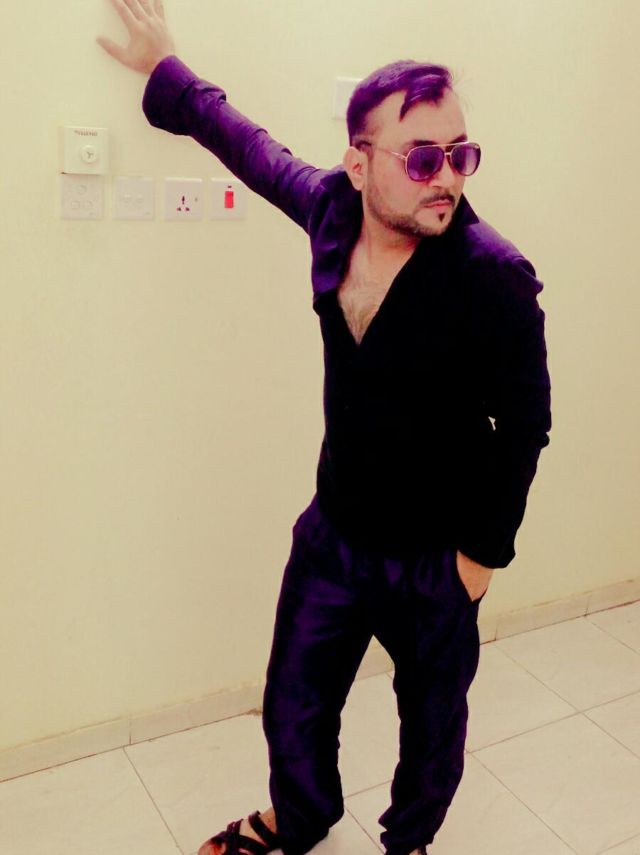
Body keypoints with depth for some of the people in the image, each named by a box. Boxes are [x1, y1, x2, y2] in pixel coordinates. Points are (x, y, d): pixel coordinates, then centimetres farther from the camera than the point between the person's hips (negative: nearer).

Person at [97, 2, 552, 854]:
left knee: (432, 723, 20)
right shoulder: (332, 210, -12)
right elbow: (250, 145, 8)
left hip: (435, 562, -4)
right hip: (332, 535, 4)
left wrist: (483, 553, -8)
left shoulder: (496, 276, -24)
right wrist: (165, 70, 21)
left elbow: (524, 425, -13)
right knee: (293, 707, 21)